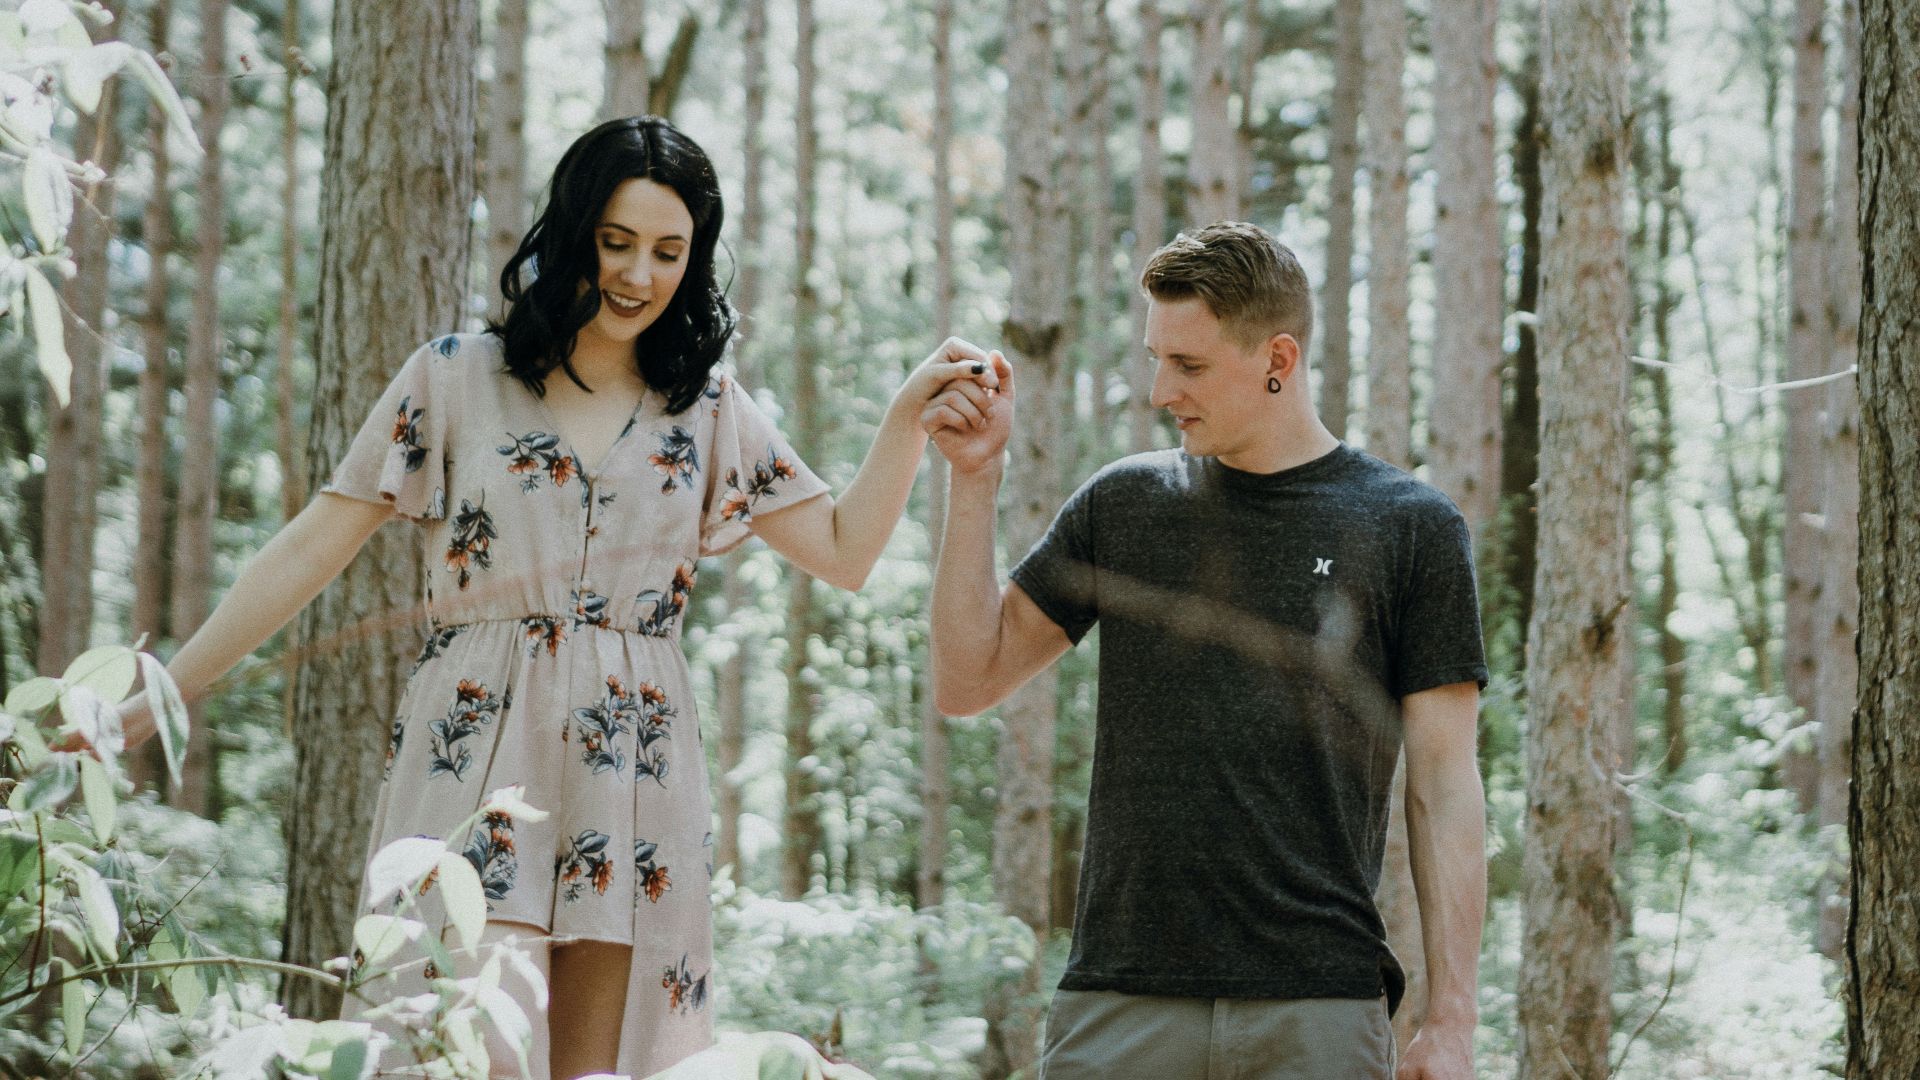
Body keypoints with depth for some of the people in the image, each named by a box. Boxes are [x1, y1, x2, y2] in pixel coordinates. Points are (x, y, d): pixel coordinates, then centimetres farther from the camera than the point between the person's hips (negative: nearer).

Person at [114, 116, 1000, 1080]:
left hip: (631, 782, 3)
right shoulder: (455, 379, 4)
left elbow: (845, 551, 10)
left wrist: (908, 417, -2)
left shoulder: (707, 411, 12)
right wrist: (150, 701, -2)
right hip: (478, 772, -3)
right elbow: (310, 550, 3)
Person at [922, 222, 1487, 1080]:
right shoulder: (1123, 503, 12)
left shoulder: (1410, 528, 3)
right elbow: (968, 680, 12)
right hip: (1119, 1003, 2)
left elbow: (1443, 786, 1)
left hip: (1319, 1010, -2)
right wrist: (975, 477, 4)